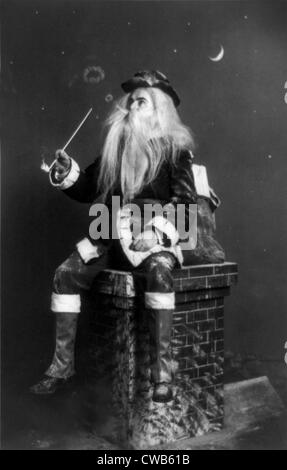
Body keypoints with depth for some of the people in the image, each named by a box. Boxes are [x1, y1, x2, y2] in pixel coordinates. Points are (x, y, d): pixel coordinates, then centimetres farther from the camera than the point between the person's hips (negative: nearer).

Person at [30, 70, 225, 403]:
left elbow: (184, 201, -10)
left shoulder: (174, 147, -1)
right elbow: (88, 189, 18)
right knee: (66, 274, -10)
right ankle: (63, 363, 2)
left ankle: (161, 369, -28)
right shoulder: (115, 145, 12)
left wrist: (156, 233, -23)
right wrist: (67, 174, -1)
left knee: (158, 269, -37)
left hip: (157, 235, -5)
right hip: (115, 235, 5)